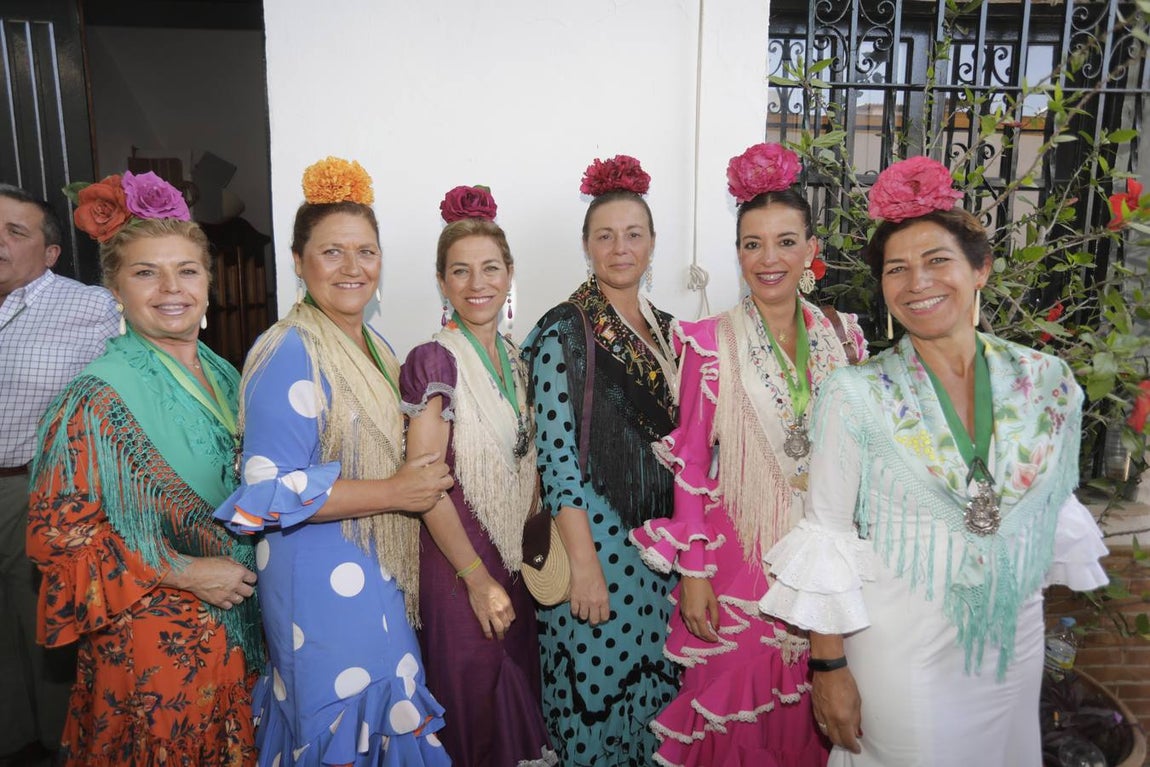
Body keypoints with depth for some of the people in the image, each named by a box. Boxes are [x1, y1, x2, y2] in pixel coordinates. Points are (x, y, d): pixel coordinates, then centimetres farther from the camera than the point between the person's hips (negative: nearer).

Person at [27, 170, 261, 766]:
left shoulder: (222, 377, 4)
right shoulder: (99, 397, -16)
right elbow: (55, 530, -16)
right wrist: (184, 572, -18)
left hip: (238, 627, 6)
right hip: (155, 644, -6)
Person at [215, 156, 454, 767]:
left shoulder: (375, 345, 8)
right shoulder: (288, 352, -18)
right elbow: (270, 490, -23)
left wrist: (420, 478, 4)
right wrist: (395, 492, -20)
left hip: (378, 572, 8)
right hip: (322, 579, -8)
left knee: (384, 712, 21)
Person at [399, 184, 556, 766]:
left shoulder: (513, 359, 7)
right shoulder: (435, 360, -15)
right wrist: (477, 576, -16)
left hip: (515, 559, 7)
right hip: (459, 565, -6)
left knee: (517, 687, 18)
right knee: (474, 694, 7)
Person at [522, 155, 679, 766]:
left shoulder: (662, 327, 8)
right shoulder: (565, 332, -11)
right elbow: (557, 457, -15)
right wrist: (584, 564, -18)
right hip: (596, 538, -6)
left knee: (653, 682, 17)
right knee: (598, 683, 7)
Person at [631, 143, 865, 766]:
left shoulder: (841, 338, 3)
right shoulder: (711, 342, -8)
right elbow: (691, 460, -8)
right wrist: (693, 571, -11)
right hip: (740, 556, -3)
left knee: (809, 713, 17)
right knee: (733, 711, 8)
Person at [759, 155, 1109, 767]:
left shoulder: (1047, 382, -3)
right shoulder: (857, 394, -14)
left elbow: (1056, 506, 11)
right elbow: (826, 534, -12)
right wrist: (828, 665, -11)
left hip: (1015, 640, 4)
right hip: (897, 643, -4)